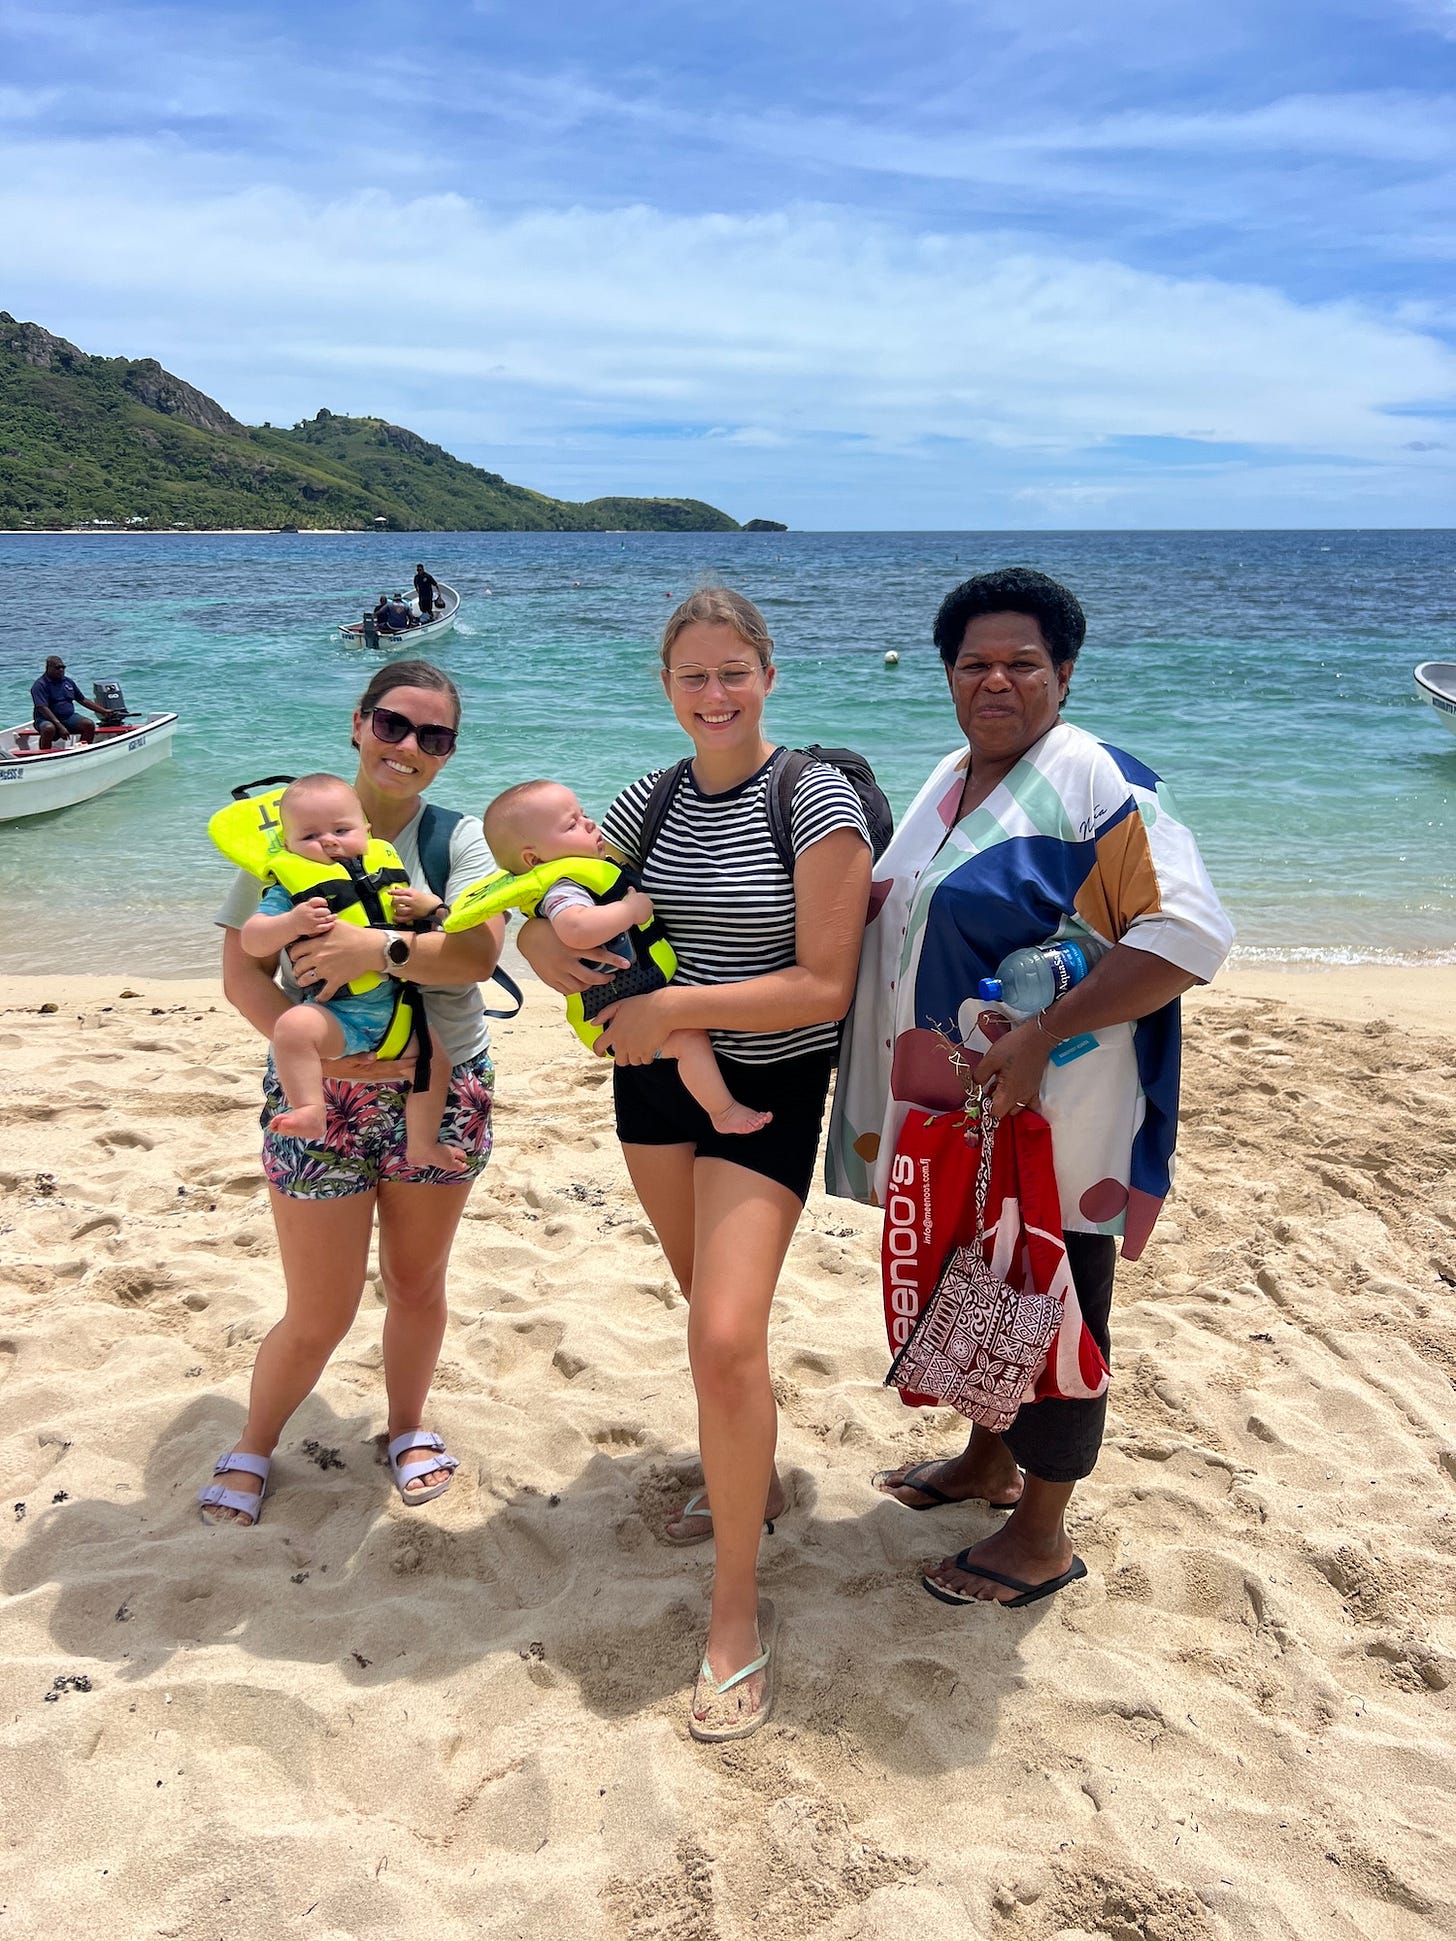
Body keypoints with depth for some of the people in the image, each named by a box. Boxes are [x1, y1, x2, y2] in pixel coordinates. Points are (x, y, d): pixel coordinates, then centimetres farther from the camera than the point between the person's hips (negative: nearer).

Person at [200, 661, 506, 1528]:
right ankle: (253, 1448, 32)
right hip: (318, 1098, -1)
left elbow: (479, 953, -17)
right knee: (319, 1315, 5)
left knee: (417, 1282, 17)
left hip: (442, 1091, 1)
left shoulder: (461, 839, -2)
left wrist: (385, 948, -33)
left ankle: (410, 1425, 42)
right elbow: (242, 972, -7)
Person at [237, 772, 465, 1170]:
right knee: (294, 1026, -32)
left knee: (434, 1058, -2)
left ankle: (421, 1144, 16)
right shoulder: (290, 891, 1)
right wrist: (292, 923, -26)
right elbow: (252, 940, -8)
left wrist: (427, 906, -8)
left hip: (396, 1008, 4)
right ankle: (309, 1111, -31)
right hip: (334, 1013, -4)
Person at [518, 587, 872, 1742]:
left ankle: (739, 1611, 4)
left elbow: (825, 987, -19)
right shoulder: (650, 800, 3)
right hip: (655, 1077, 6)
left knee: (727, 1338, -14)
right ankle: (752, 1478, 48)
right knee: (715, 1308, 22)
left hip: (767, 1089, -6)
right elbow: (542, 918, 7)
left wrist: (673, 1005, -22)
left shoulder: (817, 801, -15)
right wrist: (575, 970, -16)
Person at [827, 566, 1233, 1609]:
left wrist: (1041, 1035, -29)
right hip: (950, 1110, 8)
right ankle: (989, 1461, 44)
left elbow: (1190, 934, -25)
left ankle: (1042, 1534, 24)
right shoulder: (949, 780, 10)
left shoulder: (1097, 781, -16)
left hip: (1053, 1116, -8)